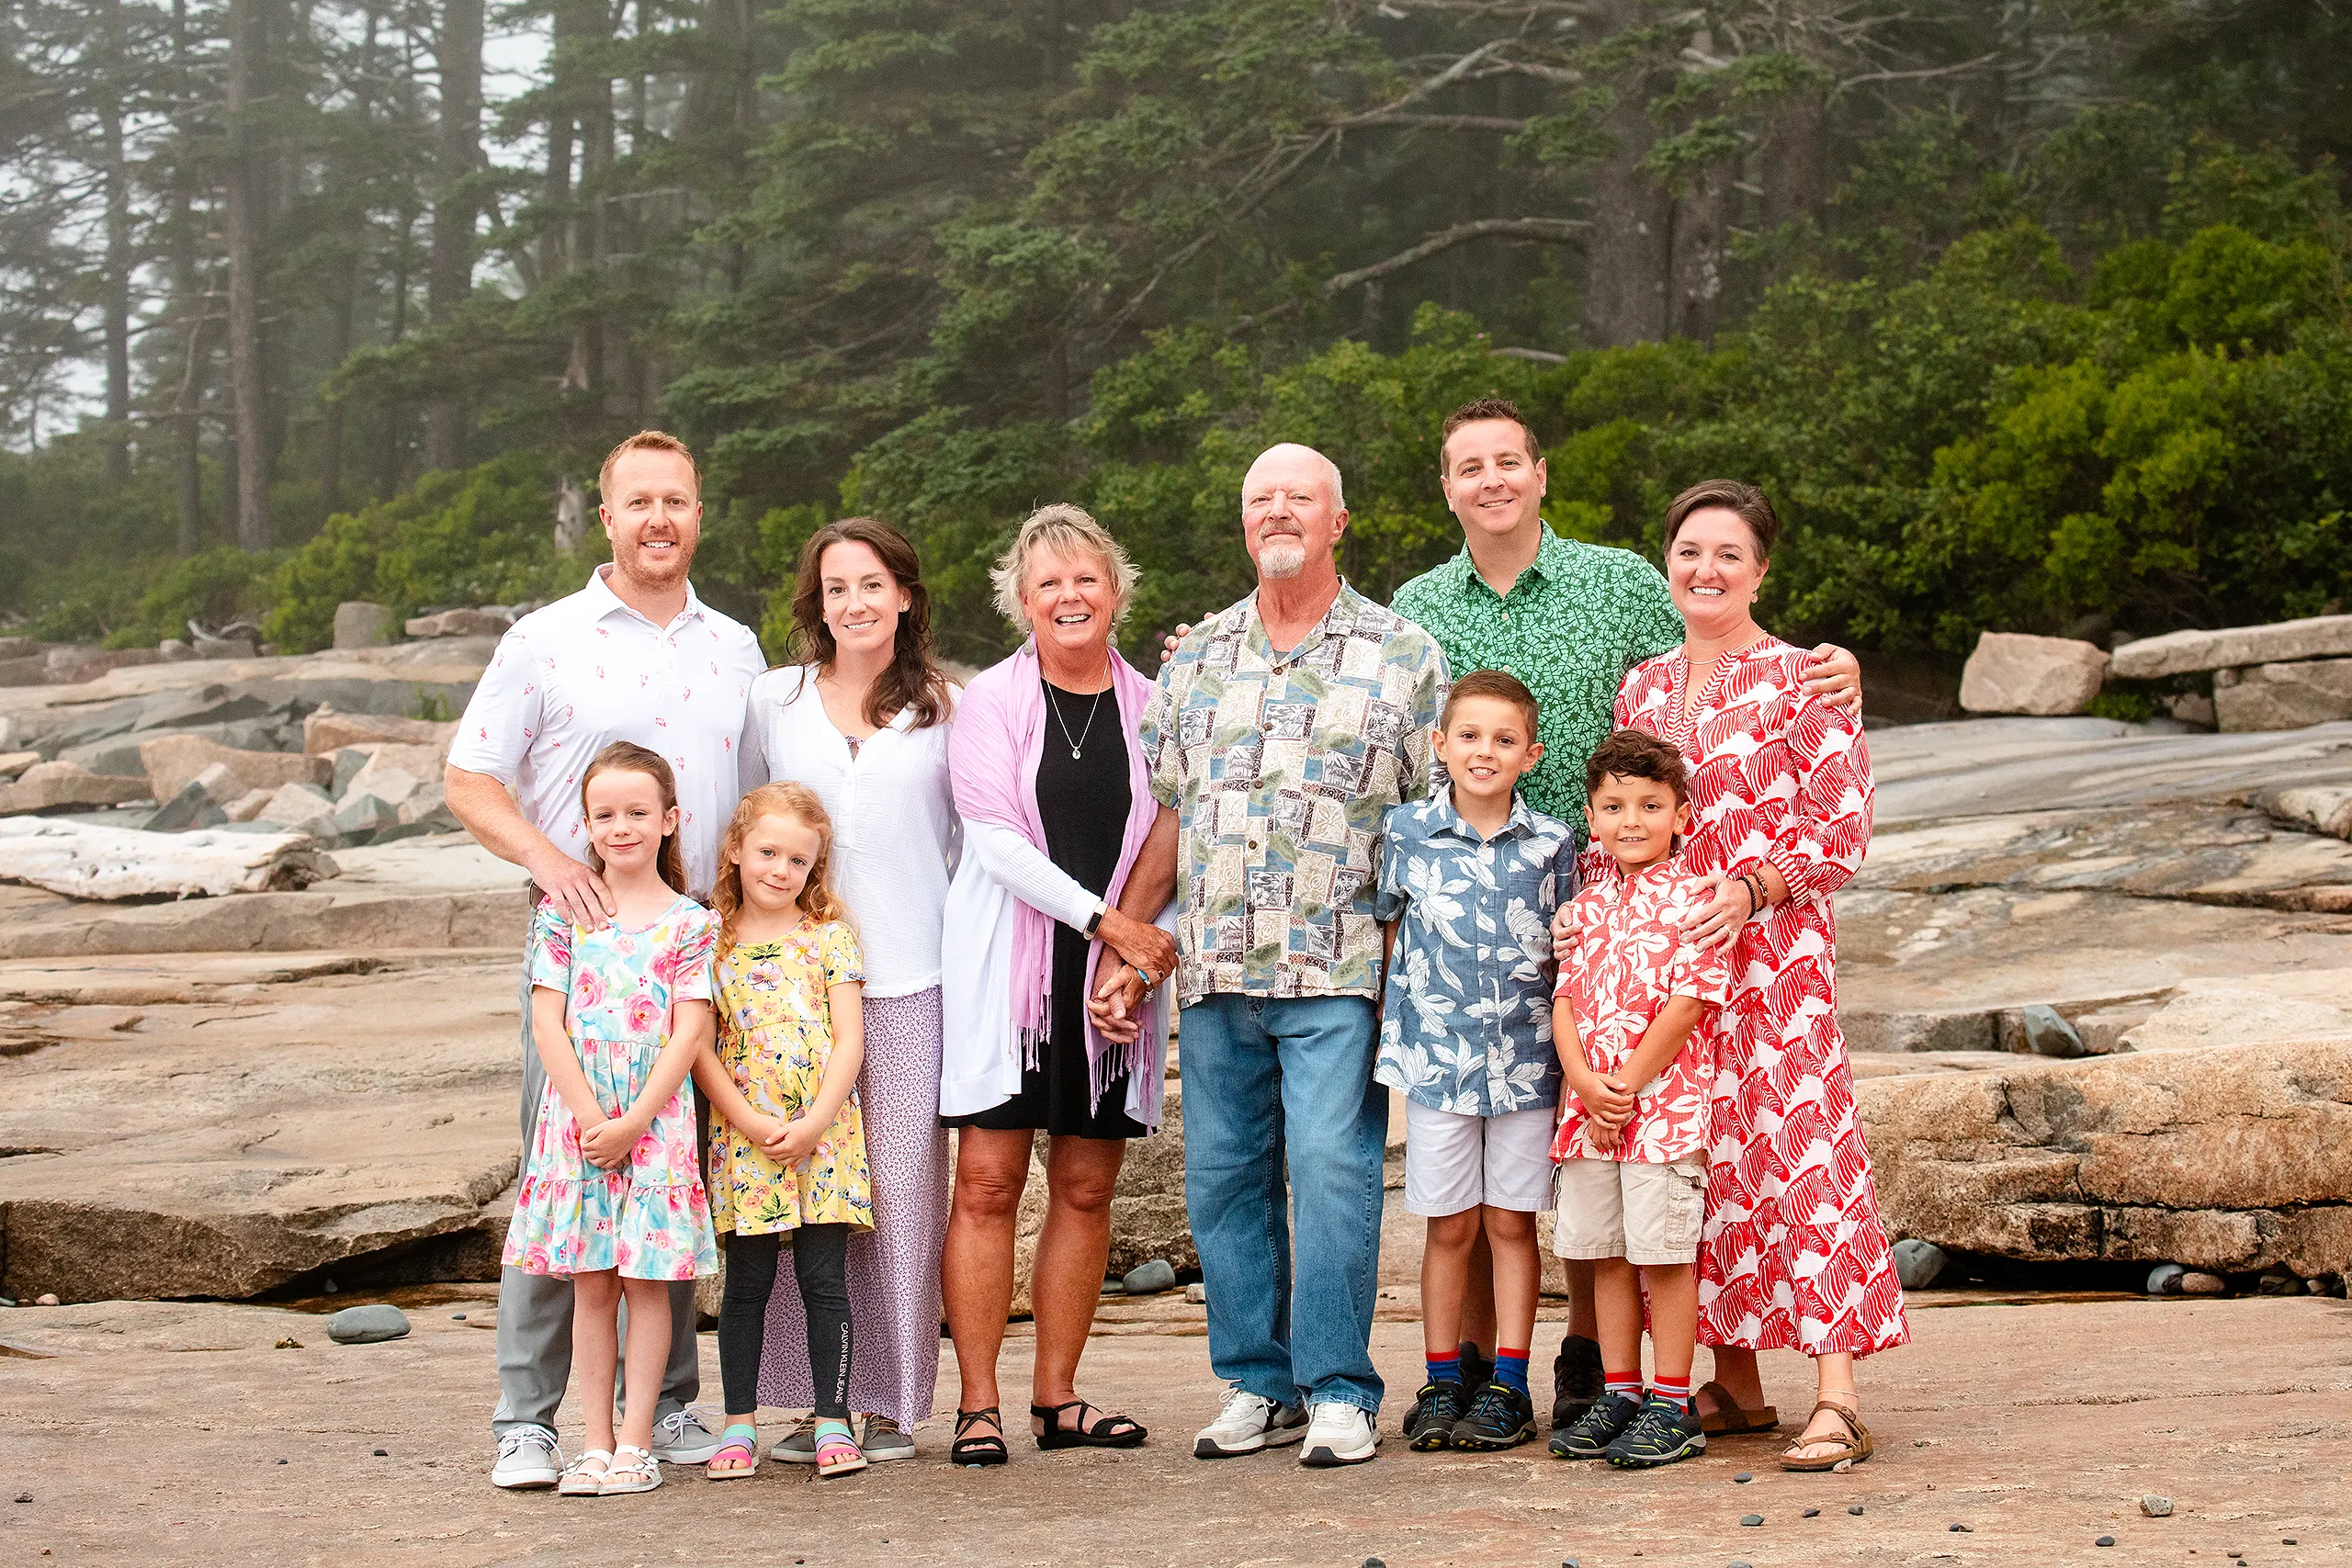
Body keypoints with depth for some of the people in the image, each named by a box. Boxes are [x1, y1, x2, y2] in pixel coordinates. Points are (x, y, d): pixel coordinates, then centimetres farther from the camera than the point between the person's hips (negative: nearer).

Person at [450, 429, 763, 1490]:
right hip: (581, 938, -3)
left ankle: (667, 1404, 15)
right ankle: (526, 1419, 1)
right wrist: (545, 856, -17)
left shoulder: (736, 650, 14)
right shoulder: (544, 642, 2)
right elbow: (469, 782, 0)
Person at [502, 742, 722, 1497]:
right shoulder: (563, 913, 5)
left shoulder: (690, 923, 1)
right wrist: (590, 1116, -10)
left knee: (647, 1281, 1)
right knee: (591, 1285, 5)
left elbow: (688, 1035, -5)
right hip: (578, 1116, 2)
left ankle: (636, 1443, 6)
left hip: (656, 1119, -1)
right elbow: (547, 1022, -1)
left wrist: (632, 1123, -12)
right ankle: (596, 1444, 10)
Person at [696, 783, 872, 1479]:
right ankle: (739, 1423, 12)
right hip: (743, 1135, 0)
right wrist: (750, 1121, -10)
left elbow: (849, 1039, 0)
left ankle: (832, 1421, 6)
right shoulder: (710, 939, 4)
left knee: (823, 1278, 0)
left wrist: (813, 1123, -11)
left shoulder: (829, 936, 4)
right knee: (747, 1280, 4)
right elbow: (700, 1047, 0)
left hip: (823, 1134, 0)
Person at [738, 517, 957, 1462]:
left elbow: (976, 837, 13)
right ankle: (814, 1399, 8)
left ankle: (891, 1401, 8)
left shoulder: (942, 709, 8)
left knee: (903, 1185, -2)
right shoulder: (773, 701, 10)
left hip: (910, 980, -1)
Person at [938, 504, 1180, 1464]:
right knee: (987, 1182, -6)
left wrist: (1127, 958, -8)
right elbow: (996, 840, -7)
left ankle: (1057, 1399, 13)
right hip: (1007, 969, -2)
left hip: (1117, 976, 3)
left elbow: (1166, 843, 6)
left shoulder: (1151, 707, 9)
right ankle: (978, 1407, -2)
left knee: (1087, 1187, 5)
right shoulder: (991, 701, 2)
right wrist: (1108, 920, -13)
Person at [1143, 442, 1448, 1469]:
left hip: (1338, 970, -4)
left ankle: (1338, 1392, -1)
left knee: (1332, 1172, -10)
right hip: (1214, 965, 4)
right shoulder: (1195, 659, 15)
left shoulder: (1402, 655, 4)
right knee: (1222, 1179, 5)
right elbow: (1162, 808, 17)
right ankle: (1257, 1384, 15)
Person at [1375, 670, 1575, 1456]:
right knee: (1449, 1227, 5)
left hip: (1525, 1060, 0)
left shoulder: (1551, 843, 0)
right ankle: (1442, 1384, 14)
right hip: (1437, 1058, 0)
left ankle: (1508, 1386, 11)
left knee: (1511, 1222, 5)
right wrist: (1392, 1032, 6)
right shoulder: (1407, 831, -1)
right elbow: (1390, 933, 9)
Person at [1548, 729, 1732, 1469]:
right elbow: (1566, 1000, 8)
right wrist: (1585, 1084, -9)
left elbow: (1687, 1005, -13)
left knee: (1664, 1256, -2)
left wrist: (1625, 1086, -13)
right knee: (1606, 1255, 11)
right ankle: (1619, 1394, 21)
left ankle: (1672, 1406, 5)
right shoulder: (1588, 904, 12)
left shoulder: (1691, 900, -6)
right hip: (1589, 1112, 6)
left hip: (1665, 1104, -6)